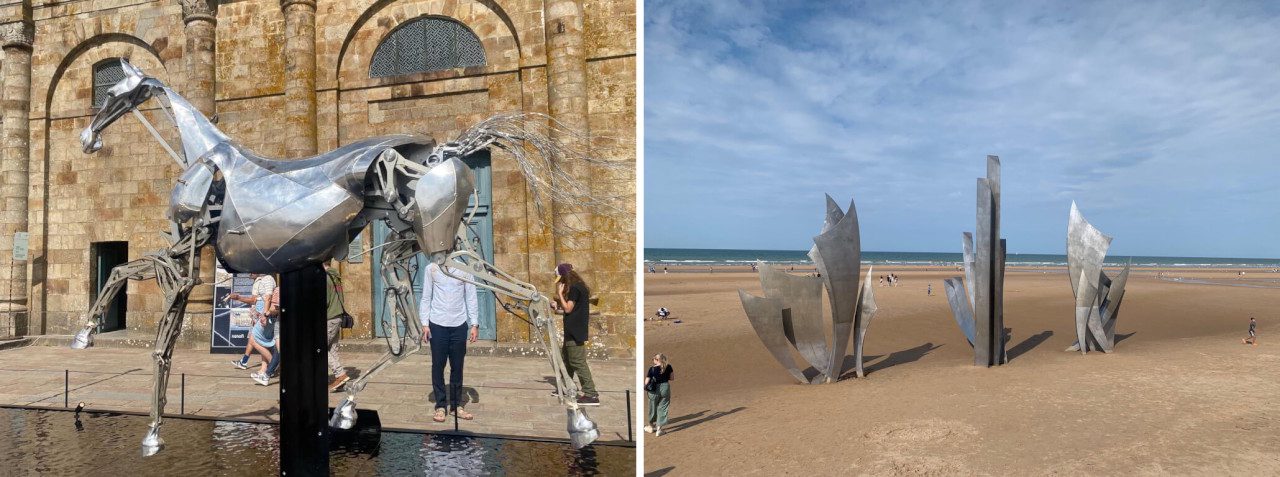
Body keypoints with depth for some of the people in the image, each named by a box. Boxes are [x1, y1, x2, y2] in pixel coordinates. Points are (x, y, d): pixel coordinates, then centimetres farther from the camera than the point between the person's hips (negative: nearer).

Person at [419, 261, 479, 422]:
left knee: (457, 366, 7)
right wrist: (425, 324, -3)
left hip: (459, 324, 1)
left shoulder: (464, 268, 1)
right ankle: (441, 406, 14)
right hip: (437, 324, 0)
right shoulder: (431, 269, 1)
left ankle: (456, 405, 19)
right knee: (438, 366, 4)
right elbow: (426, 297, 3)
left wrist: (474, 324, -2)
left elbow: (471, 298, 2)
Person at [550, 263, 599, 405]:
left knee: (578, 362, -12)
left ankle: (591, 394, -15)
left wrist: (559, 294, -8)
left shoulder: (575, 288, -14)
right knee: (566, 360, 21)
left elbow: (568, 308, -15)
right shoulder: (578, 287, 17)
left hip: (575, 332, -11)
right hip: (573, 331, 11)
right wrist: (557, 309, 17)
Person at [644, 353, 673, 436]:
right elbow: (672, 378, 6)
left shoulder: (652, 369, -10)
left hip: (654, 390, -1)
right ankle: (659, 429, 8)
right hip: (665, 388, 1)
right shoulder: (668, 367, -4)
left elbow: (647, 381, -8)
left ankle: (651, 426, 33)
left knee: (653, 408, 16)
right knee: (662, 408, 9)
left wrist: (645, 390, 6)